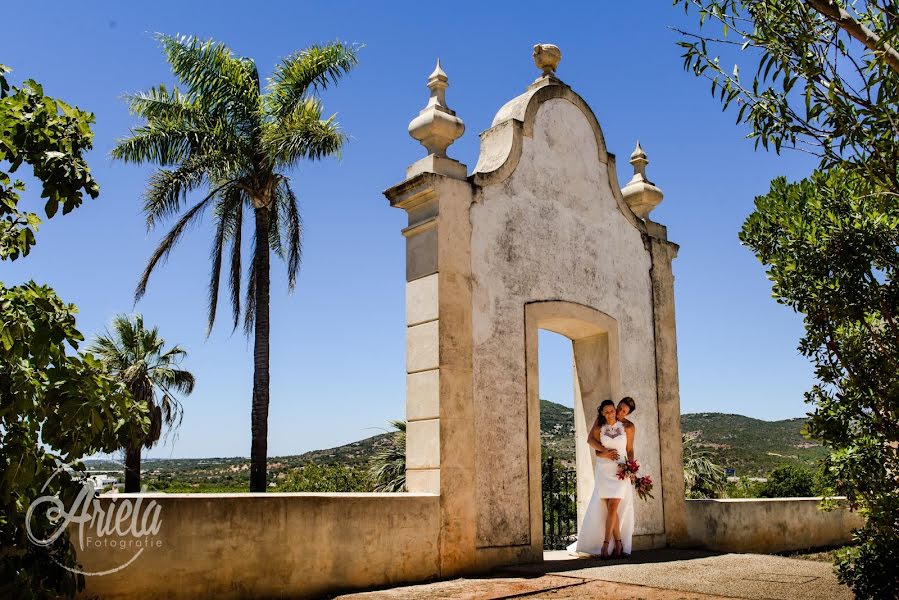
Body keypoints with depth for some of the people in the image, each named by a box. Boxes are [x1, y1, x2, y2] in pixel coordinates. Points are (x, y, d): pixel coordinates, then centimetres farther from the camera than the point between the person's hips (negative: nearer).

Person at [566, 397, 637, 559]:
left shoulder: (628, 427, 1)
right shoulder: (598, 428, 3)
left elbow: (630, 450, 8)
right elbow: (594, 446, 8)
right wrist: (605, 453, -13)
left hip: (621, 471, -1)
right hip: (604, 470, 1)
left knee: (613, 508, -9)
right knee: (611, 509, -5)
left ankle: (605, 545, -3)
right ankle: (618, 544, 4)